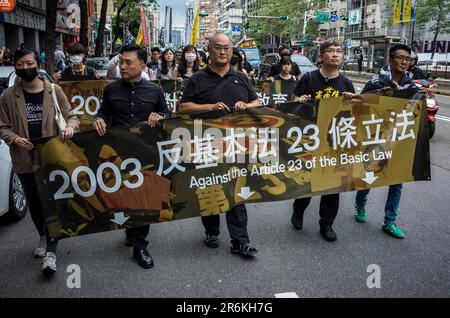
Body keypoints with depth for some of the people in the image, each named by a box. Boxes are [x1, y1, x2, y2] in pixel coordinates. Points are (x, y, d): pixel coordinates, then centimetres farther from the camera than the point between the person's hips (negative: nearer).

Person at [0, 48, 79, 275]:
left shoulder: (54, 91, -2)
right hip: (25, 160, 2)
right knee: (34, 204, 17)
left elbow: (70, 116, 2)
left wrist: (70, 127, -21)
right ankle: (43, 238, 40)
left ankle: (50, 251, 8)